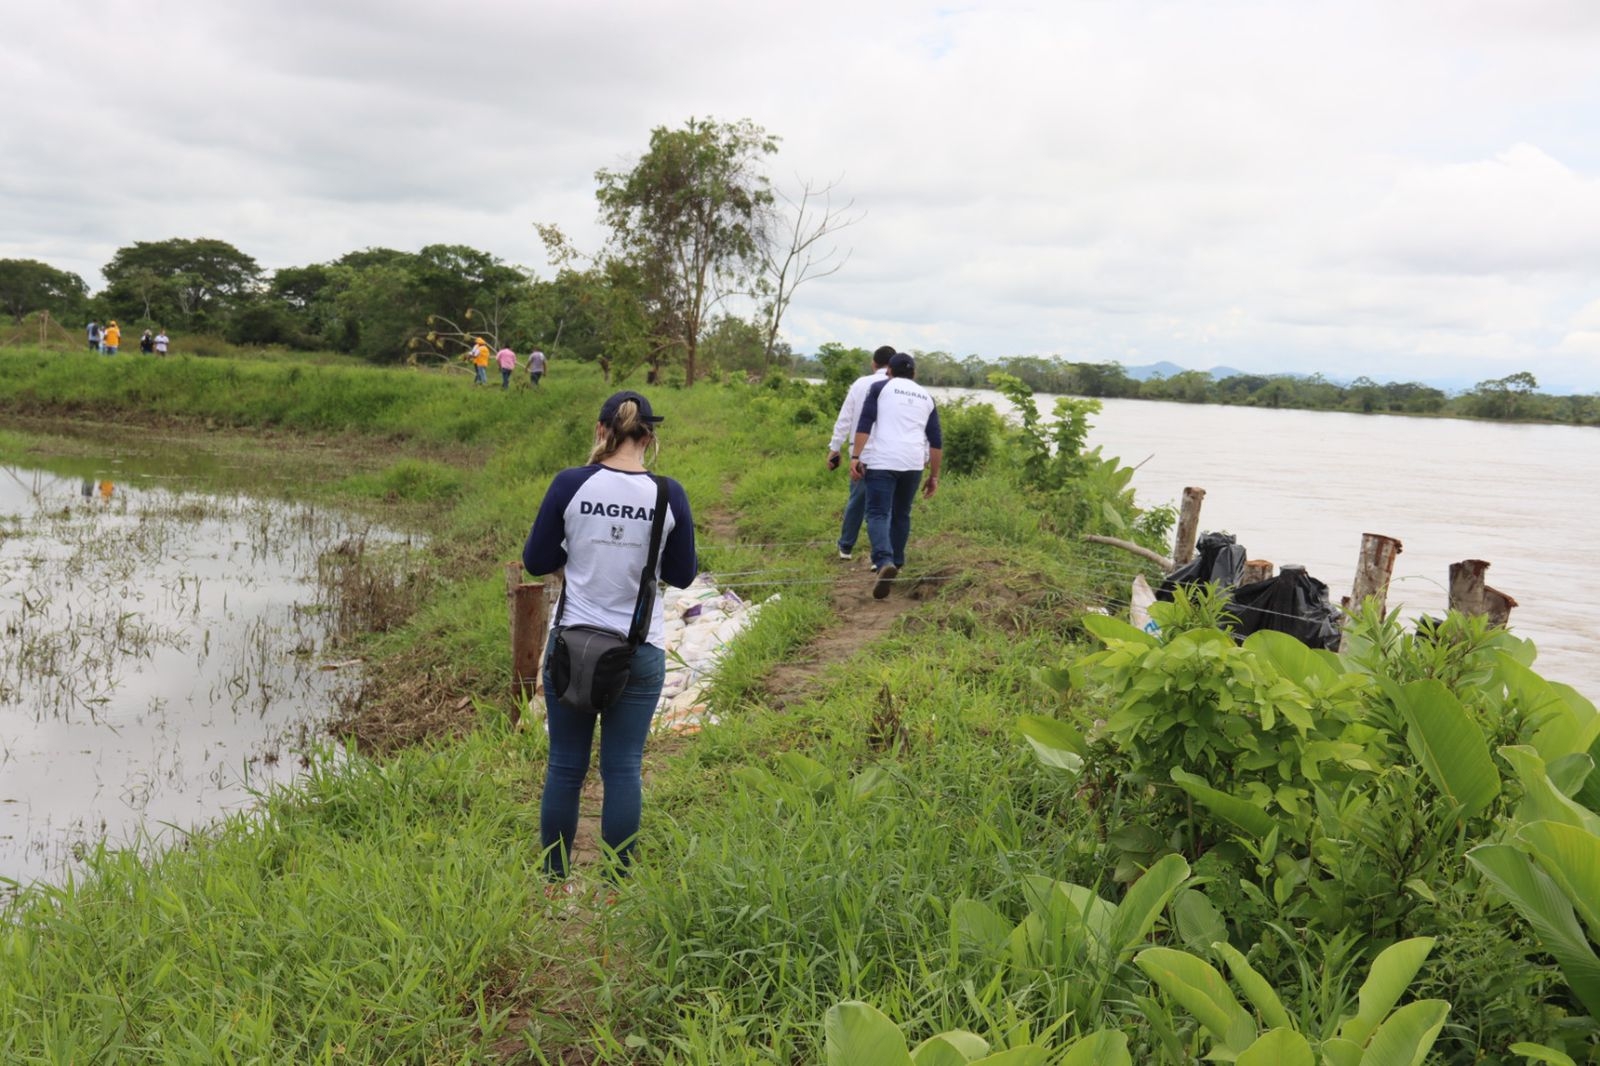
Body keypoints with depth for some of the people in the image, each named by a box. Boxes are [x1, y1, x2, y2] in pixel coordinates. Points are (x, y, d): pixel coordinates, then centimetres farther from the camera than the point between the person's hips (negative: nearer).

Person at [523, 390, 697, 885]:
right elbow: (682, 574, 3)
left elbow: (536, 561, -1)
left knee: (565, 767, 11)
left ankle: (554, 881, 22)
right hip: (641, 652, 0)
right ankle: (617, 884, 16)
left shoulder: (571, 484, -9)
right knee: (623, 769, 8)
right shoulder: (668, 494, -6)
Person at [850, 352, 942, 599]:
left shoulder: (880, 388, 9)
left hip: (881, 461, -3)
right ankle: (896, 563, 26)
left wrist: (855, 456, -7)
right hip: (913, 464, 3)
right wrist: (934, 476, 17)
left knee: (878, 514, -7)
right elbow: (936, 441, 14)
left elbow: (864, 424, -5)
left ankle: (885, 562, -29)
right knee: (901, 514, 19)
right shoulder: (926, 397, 19)